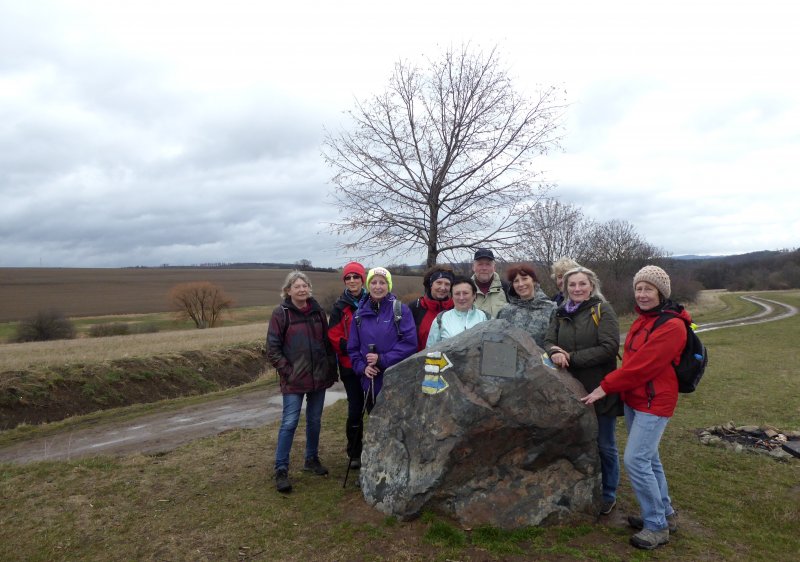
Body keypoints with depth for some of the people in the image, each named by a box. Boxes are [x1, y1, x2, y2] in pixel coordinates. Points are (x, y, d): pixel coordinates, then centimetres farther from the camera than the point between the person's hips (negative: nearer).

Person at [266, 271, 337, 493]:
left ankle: (312, 459, 31)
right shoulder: (281, 313, -6)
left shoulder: (318, 311, 5)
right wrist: (287, 372, -12)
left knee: (315, 420, 14)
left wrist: (331, 369, 7)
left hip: (319, 377, 4)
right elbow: (272, 349, -7)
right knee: (289, 423, -4)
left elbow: (327, 342, 11)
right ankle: (281, 470, 7)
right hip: (294, 380, -4)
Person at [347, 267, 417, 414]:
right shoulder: (360, 314, 7)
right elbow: (353, 348, 11)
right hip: (370, 383, 4)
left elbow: (410, 343, -11)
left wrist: (383, 359, -16)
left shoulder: (400, 310, -6)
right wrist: (362, 367, -6)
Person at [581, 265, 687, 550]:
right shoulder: (642, 321, 10)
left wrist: (606, 387, -18)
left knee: (635, 460, -9)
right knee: (648, 458, 17)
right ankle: (665, 514, 32)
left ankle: (657, 526, 6)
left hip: (654, 403, -9)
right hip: (633, 399, 9)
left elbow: (643, 365, -23)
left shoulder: (672, 326, -18)